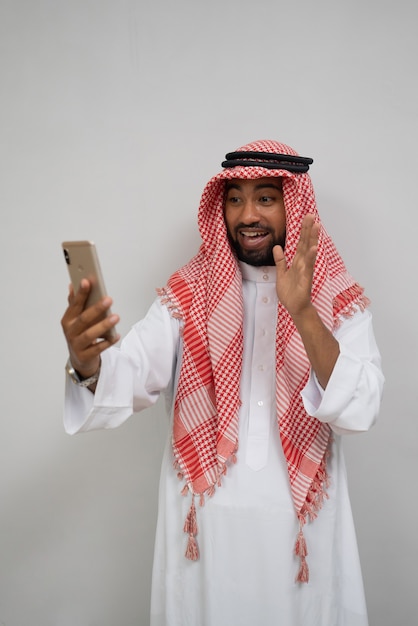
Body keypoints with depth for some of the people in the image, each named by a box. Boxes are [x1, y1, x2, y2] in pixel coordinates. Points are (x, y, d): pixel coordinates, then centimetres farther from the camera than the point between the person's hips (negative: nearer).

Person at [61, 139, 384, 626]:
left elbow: (358, 411, -16)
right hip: (205, 520, 1)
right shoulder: (188, 293, -1)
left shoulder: (341, 301, -3)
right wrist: (88, 362, -37)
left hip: (301, 523, 0)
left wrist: (303, 314, -29)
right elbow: (132, 377, -14)